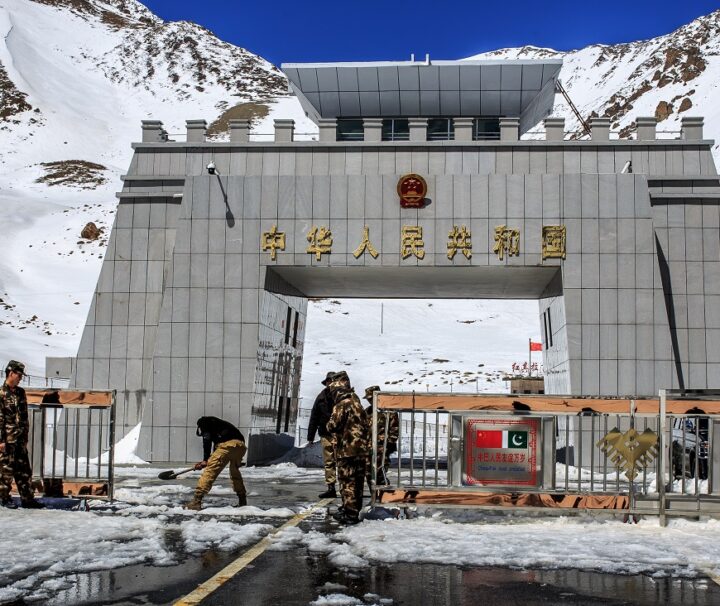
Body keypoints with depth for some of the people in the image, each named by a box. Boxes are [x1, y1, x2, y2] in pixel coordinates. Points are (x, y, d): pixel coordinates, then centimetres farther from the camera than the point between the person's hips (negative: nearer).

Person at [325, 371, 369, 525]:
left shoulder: (342, 404, -13)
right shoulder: (357, 403, 14)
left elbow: (332, 426, -15)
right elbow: (364, 425, 18)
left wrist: (330, 423, 4)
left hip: (347, 450, -8)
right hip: (361, 449, 8)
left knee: (347, 481, -3)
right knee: (357, 481, 13)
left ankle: (350, 514, -1)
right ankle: (354, 510, 22)